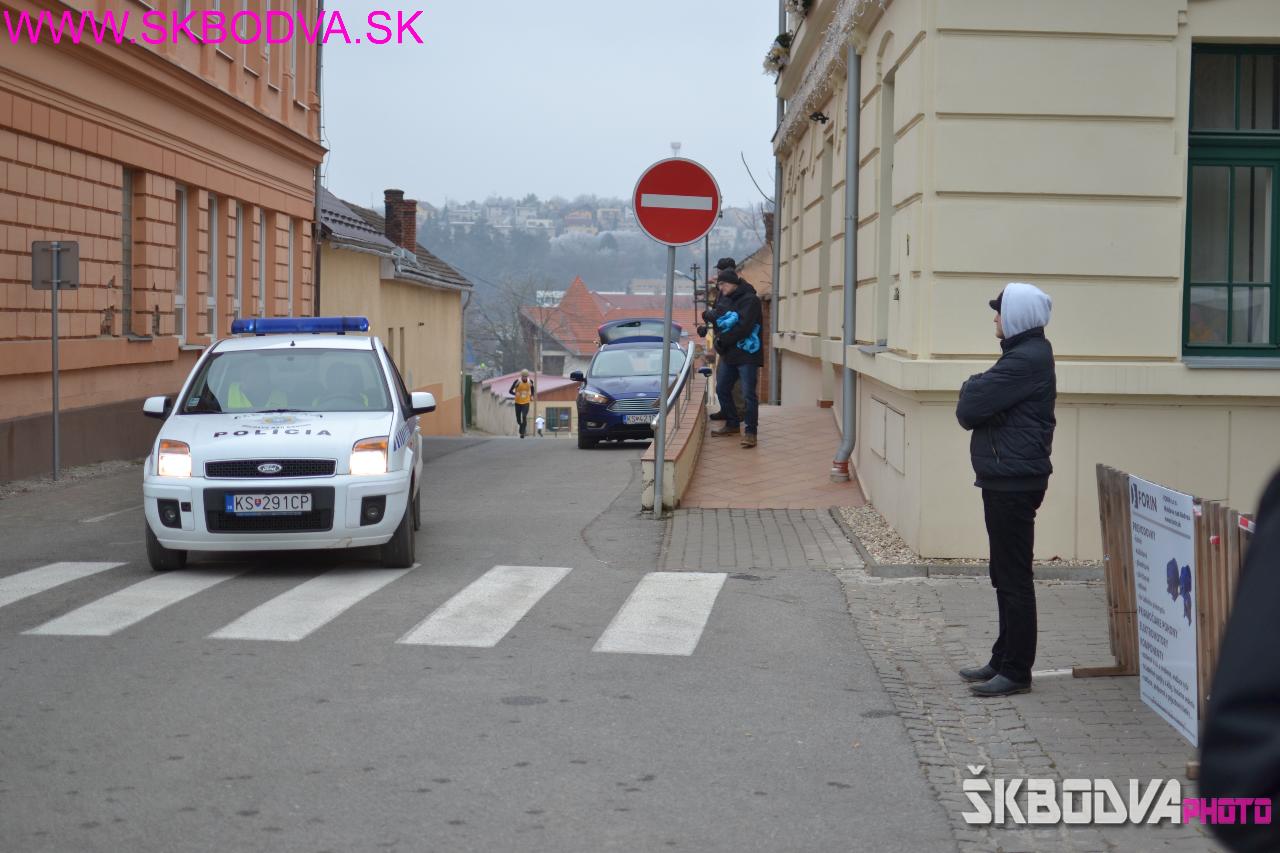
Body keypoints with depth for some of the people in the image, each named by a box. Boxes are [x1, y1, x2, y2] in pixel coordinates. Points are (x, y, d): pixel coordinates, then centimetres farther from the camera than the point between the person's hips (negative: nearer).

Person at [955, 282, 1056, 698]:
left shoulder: (1026, 360, -18)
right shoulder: (1026, 355, 16)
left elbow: (969, 409, -19)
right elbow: (970, 411, 16)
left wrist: (972, 387, 0)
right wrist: (977, 391, -4)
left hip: (1013, 481, -11)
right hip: (1008, 479, 11)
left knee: (1014, 578, -5)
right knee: (1006, 576, 17)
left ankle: (1016, 671, 0)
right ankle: (1004, 660, 26)